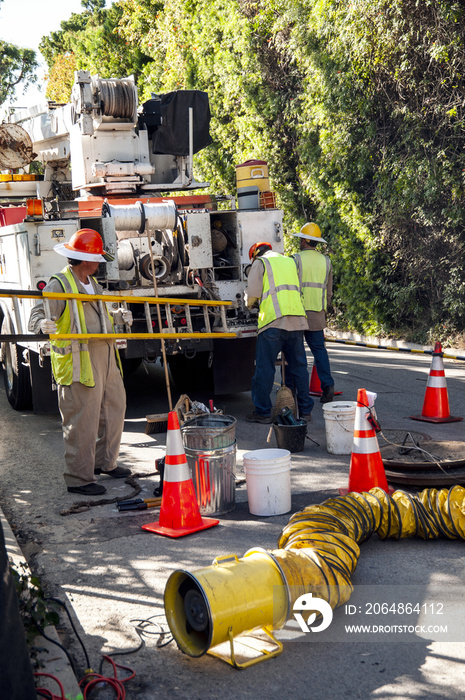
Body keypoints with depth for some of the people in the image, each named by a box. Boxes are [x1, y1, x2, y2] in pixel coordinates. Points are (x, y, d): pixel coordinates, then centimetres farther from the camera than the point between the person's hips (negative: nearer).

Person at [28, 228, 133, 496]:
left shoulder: (92, 283, 17)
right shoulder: (59, 285, -11)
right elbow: (37, 316, -21)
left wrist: (118, 316, 30)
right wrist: (43, 324, -40)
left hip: (106, 358, 9)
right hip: (79, 362, -9)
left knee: (115, 409, 17)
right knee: (83, 422, -5)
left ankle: (104, 462, 35)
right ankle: (79, 478, 5)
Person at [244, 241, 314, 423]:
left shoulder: (260, 263, 7)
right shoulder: (290, 262, 25)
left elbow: (253, 293, -2)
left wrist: (249, 304, 20)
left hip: (273, 319, -6)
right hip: (297, 319, 6)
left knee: (264, 367, 0)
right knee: (298, 366, 10)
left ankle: (262, 412, 2)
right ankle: (305, 410, 12)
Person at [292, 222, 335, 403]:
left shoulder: (297, 259, -6)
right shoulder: (326, 261, 11)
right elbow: (328, 292, 15)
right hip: (317, 314, 4)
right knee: (319, 349, 7)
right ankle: (327, 385, -5)